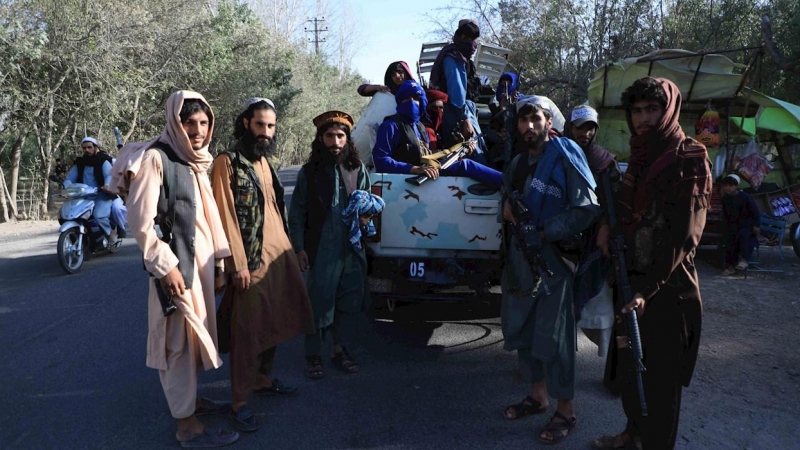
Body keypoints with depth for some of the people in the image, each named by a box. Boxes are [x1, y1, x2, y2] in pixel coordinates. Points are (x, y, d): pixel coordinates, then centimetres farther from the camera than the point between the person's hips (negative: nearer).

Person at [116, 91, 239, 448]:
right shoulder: (154, 158, -12)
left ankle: (190, 398, 32)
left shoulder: (196, 163, 13)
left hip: (201, 259, 8)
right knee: (179, 337, -2)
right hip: (176, 263, -8)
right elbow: (142, 223, -17)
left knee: (195, 333, 16)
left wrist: (219, 262, 13)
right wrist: (165, 266, -18)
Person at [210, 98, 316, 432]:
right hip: (252, 260, -7)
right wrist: (238, 264, -17)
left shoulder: (264, 161, 14)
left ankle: (262, 379, 31)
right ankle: (239, 401, 10)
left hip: (278, 254, 8)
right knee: (248, 330, -1)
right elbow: (226, 216, -14)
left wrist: (286, 246, 14)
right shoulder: (227, 162, -10)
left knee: (272, 322, 15)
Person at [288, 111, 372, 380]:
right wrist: (299, 248, -4)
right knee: (319, 303, 3)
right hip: (321, 251, -3)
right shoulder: (309, 171, 0)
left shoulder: (358, 169, 6)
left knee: (351, 302, 11)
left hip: (353, 249, 3)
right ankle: (313, 355, 20)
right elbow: (297, 214, 2)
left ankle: (341, 349, 29)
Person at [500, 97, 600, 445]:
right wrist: (507, 204, 4)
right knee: (521, 330, 14)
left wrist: (544, 234, -18)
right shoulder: (517, 163, 15)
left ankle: (566, 410, 15)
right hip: (518, 259, 8)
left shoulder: (565, 156, -8)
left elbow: (587, 209, -14)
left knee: (553, 336, -1)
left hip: (552, 259, -7)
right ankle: (538, 395, 32)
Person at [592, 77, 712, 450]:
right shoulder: (639, 157, 11)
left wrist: (648, 289, -22)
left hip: (666, 287, -7)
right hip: (632, 281, 7)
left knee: (659, 376, 4)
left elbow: (683, 235, -18)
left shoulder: (690, 159, -12)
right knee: (628, 364, 19)